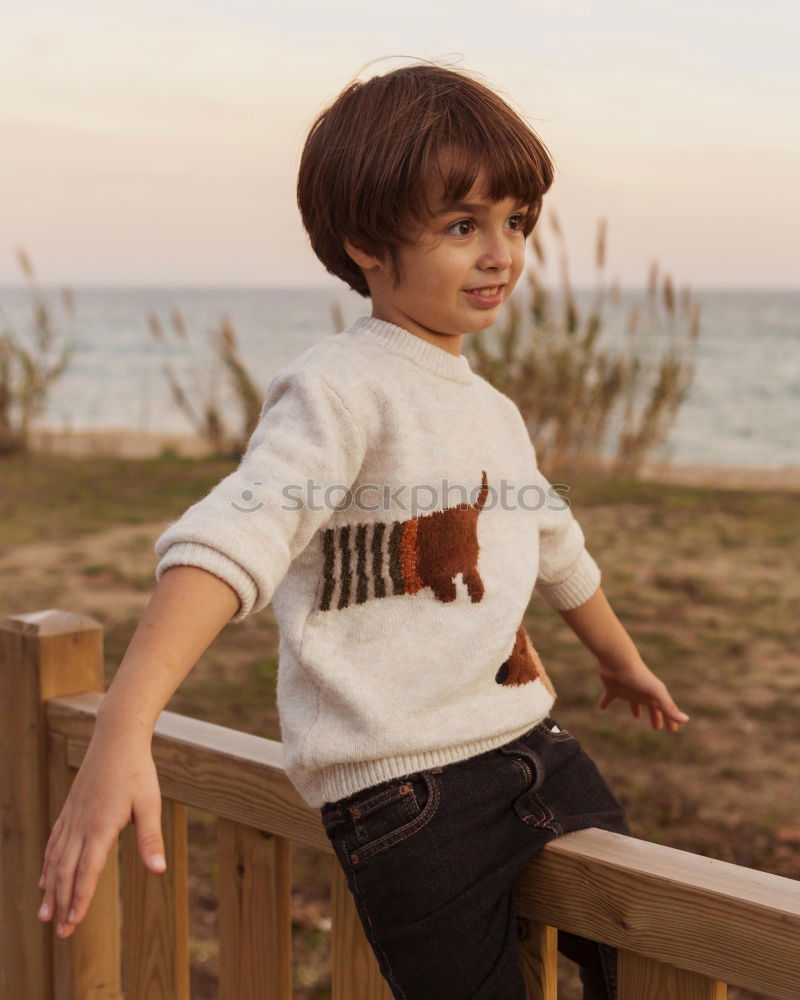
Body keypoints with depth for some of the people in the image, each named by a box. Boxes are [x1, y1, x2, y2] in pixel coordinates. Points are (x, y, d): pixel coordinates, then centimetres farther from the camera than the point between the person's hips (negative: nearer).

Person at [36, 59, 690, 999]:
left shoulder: (493, 411, 13)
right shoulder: (339, 391, -14)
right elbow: (229, 542, -28)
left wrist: (621, 658, 47)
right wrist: (121, 734, -42)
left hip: (530, 743, 8)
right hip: (399, 793, -8)